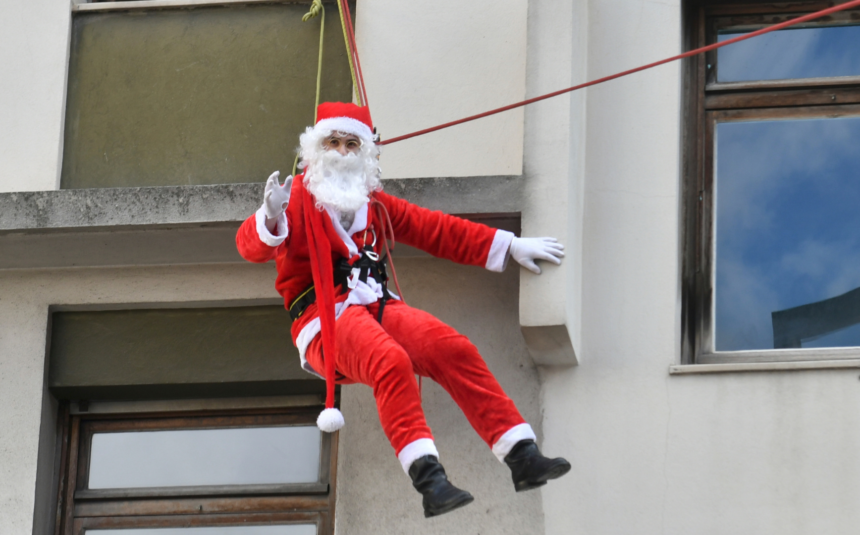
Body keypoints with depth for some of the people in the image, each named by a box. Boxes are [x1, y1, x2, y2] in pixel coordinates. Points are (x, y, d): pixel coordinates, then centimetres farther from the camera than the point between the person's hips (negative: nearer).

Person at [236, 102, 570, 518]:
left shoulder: (373, 204, 24)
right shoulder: (297, 198, 4)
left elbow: (436, 230, 30)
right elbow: (252, 246, -13)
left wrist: (508, 246, 28)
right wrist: (271, 218, -37)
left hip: (377, 307, 5)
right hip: (325, 319, -5)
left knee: (455, 349, -20)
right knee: (391, 362, -35)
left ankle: (522, 457, -22)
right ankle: (428, 479, -44)